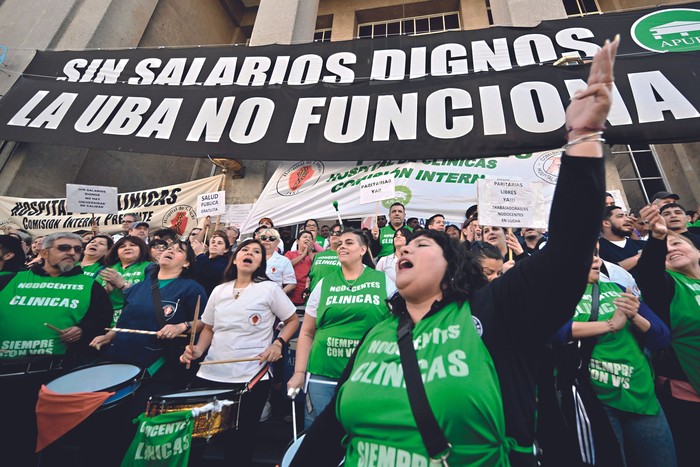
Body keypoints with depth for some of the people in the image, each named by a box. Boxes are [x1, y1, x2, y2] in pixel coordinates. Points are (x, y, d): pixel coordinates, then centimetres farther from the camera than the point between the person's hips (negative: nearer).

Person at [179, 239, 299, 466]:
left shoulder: (269, 288, -6)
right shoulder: (219, 291, 8)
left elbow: (293, 320, 0)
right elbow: (208, 328, 17)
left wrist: (278, 343, -14)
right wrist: (198, 350, -1)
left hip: (251, 378, -4)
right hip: (211, 374, 4)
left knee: (239, 445, 9)